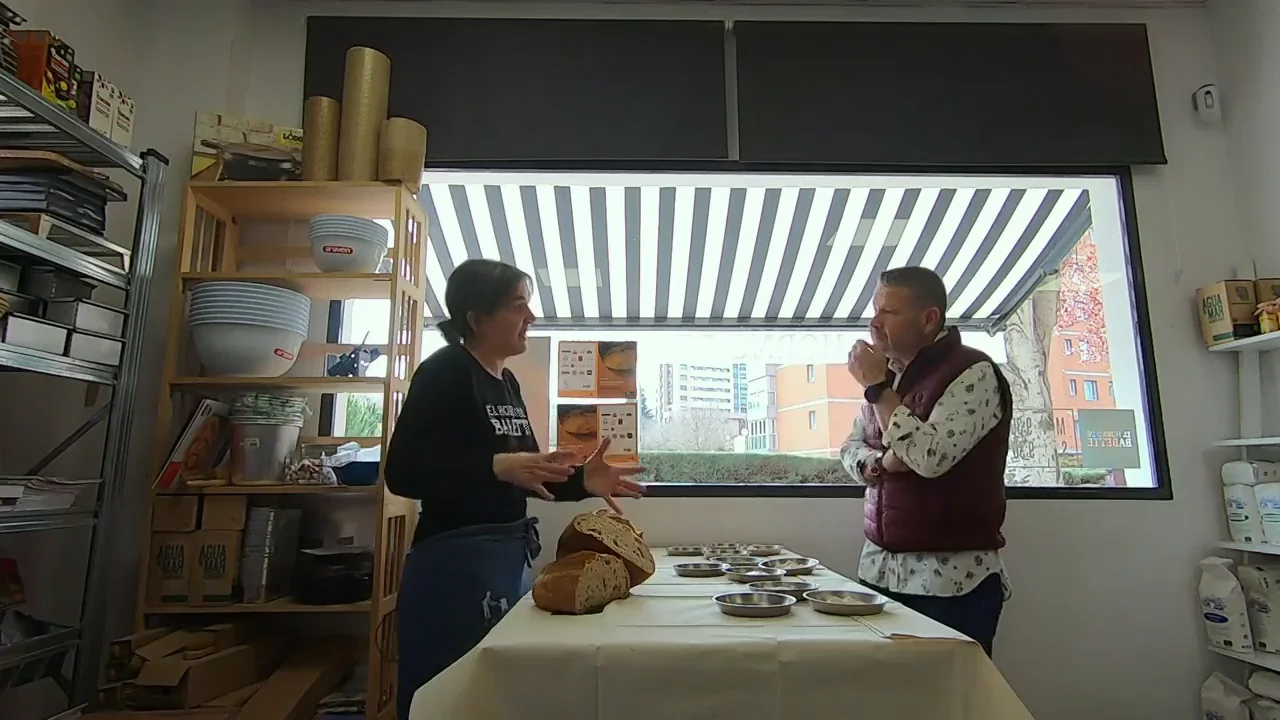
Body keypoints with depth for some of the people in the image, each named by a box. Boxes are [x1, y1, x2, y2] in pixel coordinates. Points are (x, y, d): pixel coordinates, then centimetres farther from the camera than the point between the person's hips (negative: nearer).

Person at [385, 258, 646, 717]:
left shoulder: (507, 382, 11)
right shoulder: (443, 372, -12)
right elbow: (402, 473, -19)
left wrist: (580, 480, 2)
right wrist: (497, 467, -30)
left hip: (512, 555, 8)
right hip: (456, 560, -8)